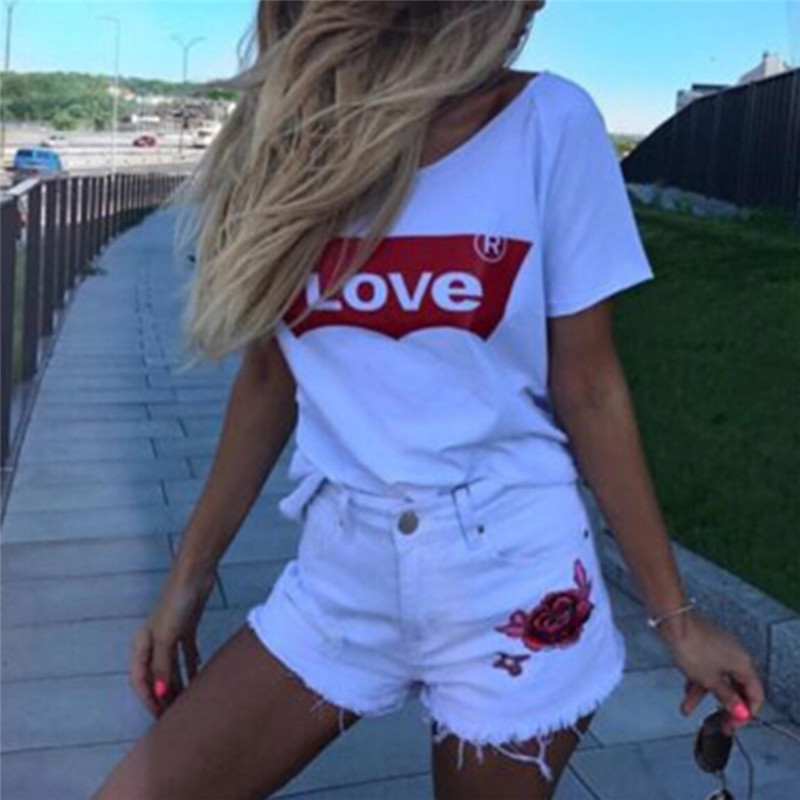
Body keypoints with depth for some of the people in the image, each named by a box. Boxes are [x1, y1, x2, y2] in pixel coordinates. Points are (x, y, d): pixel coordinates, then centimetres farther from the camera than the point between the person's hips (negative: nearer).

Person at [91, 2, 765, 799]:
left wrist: (673, 614, 0)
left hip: (512, 573, -2)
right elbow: (271, 374, 6)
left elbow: (587, 387, -5)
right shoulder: (291, 132, 0)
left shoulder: (547, 122, -9)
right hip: (343, 569, 3)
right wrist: (189, 574, 9)